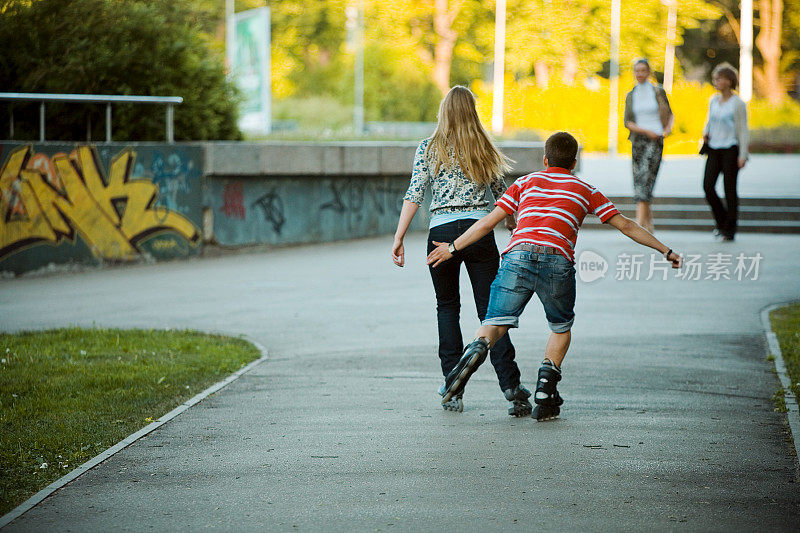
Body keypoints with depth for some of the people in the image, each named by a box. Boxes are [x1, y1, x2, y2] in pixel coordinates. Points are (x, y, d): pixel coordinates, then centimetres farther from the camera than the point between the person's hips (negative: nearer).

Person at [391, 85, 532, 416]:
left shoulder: (428, 149, 2)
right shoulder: (484, 150, 9)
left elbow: (414, 196, -5)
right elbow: (501, 193, 20)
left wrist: (398, 239, -4)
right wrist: (513, 226, 38)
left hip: (442, 232, -1)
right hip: (479, 228, 1)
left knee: (447, 306, 14)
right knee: (490, 309, 1)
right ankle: (511, 385, -12)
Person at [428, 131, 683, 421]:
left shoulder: (525, 183, 25)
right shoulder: (585, 190, 25)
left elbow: (488, 222, 19)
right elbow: (626, 225, 24)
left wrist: (452, 247, 27)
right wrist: (665, 250, 31)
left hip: (518, 255, 0)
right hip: (557, 263, 0)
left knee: (496, 322, 1)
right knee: (561, 327, 22)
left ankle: (477, 347, -34)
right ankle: (545, 393, 8)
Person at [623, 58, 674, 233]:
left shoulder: (658, 91, 3)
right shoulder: (630, 96, 10)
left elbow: (669, 114, 14)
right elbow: (627, 122, 4)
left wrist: (668, 128, -6)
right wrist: (646, 131, -11)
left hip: (655, 141, -4)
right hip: (638, 140, 4)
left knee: (645, 179, -18)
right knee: (639, 181, 5)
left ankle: (639, 223, -27)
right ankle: (648, 221, 21)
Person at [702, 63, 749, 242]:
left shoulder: (738, 104, -7)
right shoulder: (713, 100, 11)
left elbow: (743, 130, -6)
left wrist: (742, 155, -11)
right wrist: (705, 133, 3)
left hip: (730, 149, -6)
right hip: (714, 149, 6)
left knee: (729, 189, -2)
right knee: (708, 186, -4)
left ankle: (730, 229, 7)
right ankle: (721, 221, 15)